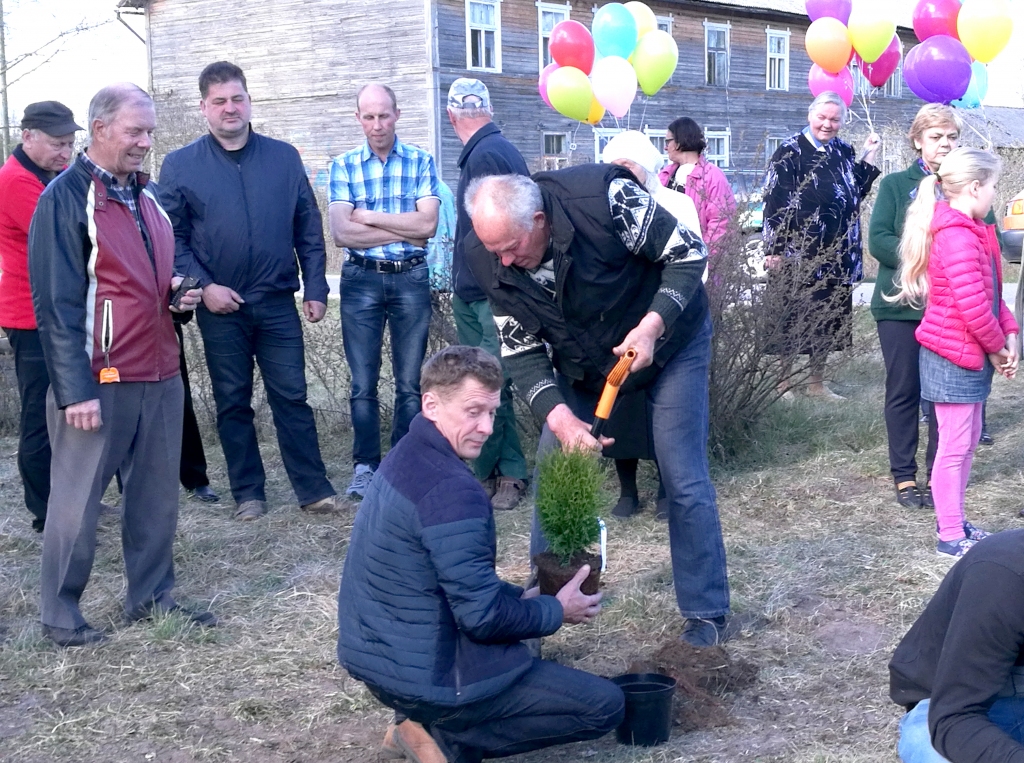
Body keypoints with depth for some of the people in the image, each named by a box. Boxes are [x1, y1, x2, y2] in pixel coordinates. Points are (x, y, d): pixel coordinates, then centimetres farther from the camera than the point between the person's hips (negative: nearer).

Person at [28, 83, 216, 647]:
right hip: (98, 379, -7)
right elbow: (56, 303, -13)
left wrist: (179, 293, 4)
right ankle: (58, 614, 13)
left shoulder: (146, 195, 14)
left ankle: (151, 595, 25)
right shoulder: (65, 199, -9)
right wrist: (75, 389, -18)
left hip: (159, 373, 7)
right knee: (77, 499, 2)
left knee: (156, 491, 12)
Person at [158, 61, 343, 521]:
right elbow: (171, 237, -1)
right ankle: (248, 493, 19)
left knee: (292, 397, 2)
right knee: (232, 403, 8)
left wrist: (315, 288, 2)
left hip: (278, 303, 1)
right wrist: (203, 286, -12)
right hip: (220, 306, 0)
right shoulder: (180, 166, 0)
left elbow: (309, 228, 7)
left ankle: (313, 490, 9)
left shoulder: (284, 158, 6)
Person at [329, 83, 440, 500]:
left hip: (411, 278, 0)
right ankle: (365, 465, 13)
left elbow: (428, 223, -11)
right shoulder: (344, 166, 2)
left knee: (410, 381, 5)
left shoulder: (421, 162, 2)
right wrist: (405, 231, -12)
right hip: (361, 280, 0)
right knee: (363, 381, 4)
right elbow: (342, 233, -9)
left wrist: (368, 218, -9)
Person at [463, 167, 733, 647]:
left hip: (669, 338, -4)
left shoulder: (603, 196, -36)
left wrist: (651, 326, -35)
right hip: (583, 360, 4)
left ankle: (706, 611, 8)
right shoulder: (488, 259, -22)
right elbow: (521, 351, -15)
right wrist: (559, 416, -31)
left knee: (683, 477, -7)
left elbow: (689, 252, -24)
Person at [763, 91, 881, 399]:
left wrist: (869, 156, 10)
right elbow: (774, 203, -10)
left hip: (837, 255, 6)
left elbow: (857, 191, 19)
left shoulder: (844, 152, 11)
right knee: (792, 317, 0)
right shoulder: (790, 152, -7)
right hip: (798, 254, -6)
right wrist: (774, 250, -14)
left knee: (828, 317, 11)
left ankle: (817, 382, 22)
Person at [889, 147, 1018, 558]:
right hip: (954, 355, -10)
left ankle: (954, 521, 28)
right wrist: (996, 347, -11)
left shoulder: (972, 232, 11)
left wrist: (1009, 333, 3)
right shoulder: (957, 237, -23)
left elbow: (991, 294, 16)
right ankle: (951, 536, 9)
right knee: (954, 446, -1)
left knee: (967, 441, 17)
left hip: (970, 354, 10)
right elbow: (973, 306, -26)